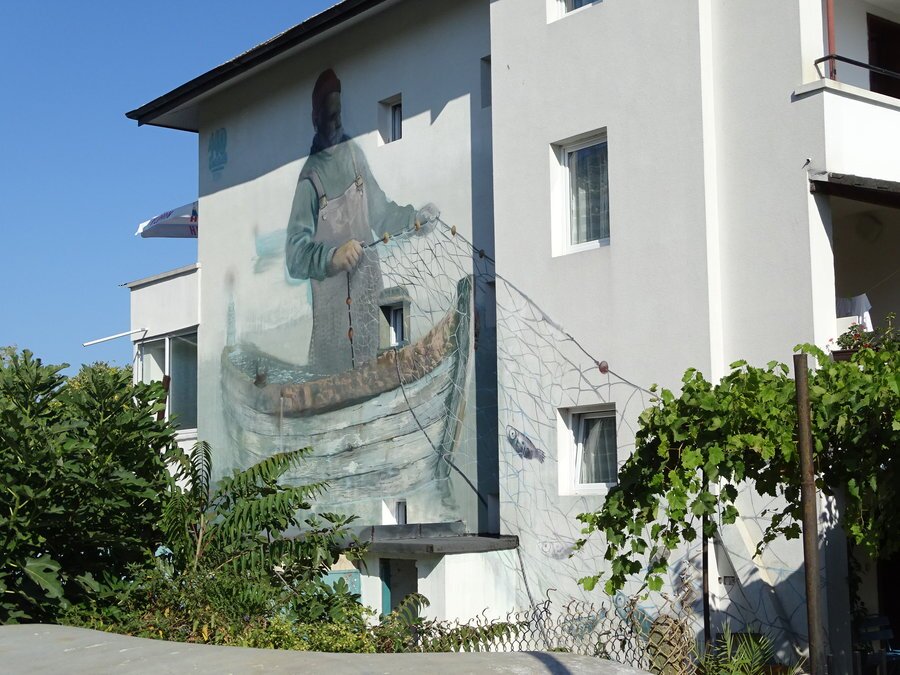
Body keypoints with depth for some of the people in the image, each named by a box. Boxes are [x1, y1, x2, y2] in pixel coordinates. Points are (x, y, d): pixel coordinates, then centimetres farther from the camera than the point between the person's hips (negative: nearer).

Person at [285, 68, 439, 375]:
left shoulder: (354, 154, 7)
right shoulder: (310, 177, -13)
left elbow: (381, 212, 20)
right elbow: (295, 254, -19)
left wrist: (417, 216, 9)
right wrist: (333, 256, -33)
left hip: (367, 296, 6)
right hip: (331, 307, -6)